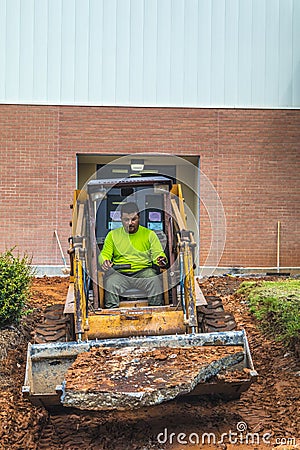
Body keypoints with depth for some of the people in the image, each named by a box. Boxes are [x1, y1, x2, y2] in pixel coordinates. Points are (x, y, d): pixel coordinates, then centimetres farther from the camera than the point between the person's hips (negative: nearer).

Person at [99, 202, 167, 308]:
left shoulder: (149, 234, 13)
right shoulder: (113, 235, 15)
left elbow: (158, 253, 6)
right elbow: (104, 254, 9)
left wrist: (161, 260, -19)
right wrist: (104, 261, -15)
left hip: (143, 272, 0)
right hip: (120, 274, 0)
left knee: (155, 281, -32)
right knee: (110, 283, -33)